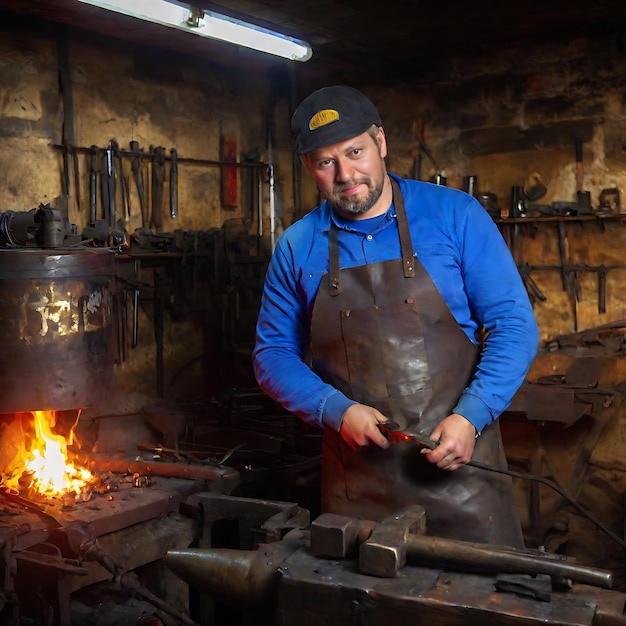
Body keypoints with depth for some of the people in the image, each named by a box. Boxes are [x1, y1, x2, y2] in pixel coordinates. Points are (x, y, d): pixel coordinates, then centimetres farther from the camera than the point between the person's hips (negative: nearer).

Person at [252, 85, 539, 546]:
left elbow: (513, 324, -4)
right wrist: (337, 411, -10)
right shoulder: (296, 248, 2)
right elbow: (273, 354, 6)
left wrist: (471, 417, -17)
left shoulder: (454, 214, -4)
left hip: (459, 459, -1)